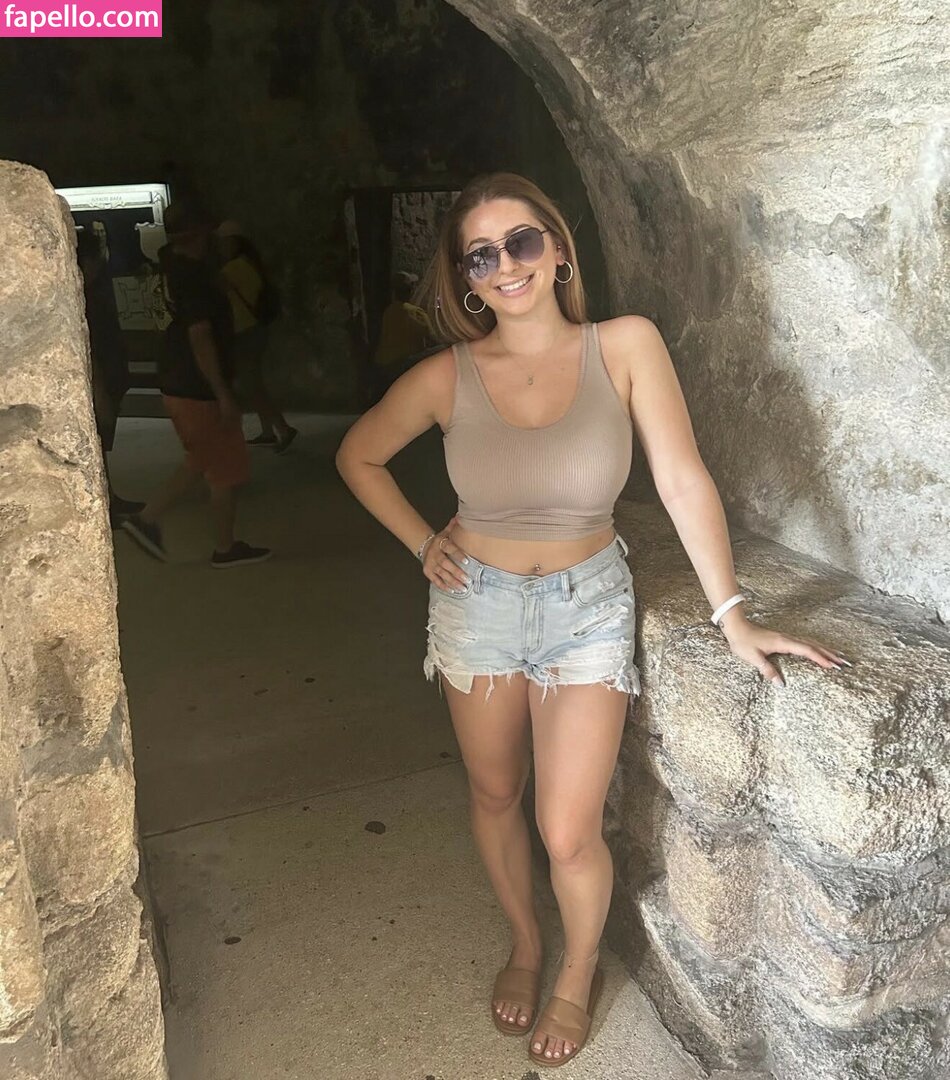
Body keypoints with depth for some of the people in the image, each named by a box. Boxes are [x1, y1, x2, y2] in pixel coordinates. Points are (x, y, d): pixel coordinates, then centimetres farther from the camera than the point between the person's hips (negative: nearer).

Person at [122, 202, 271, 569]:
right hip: (198, 390, -9)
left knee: (200, 462, 23)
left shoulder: (172, 263, 5)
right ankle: (226, 549, 17)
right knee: (226, 470, 4)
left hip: (177, 384, 10)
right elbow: (200, 338, -26)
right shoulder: (193, 274, -21)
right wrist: (223, 394, -25)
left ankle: (147, 518, 21)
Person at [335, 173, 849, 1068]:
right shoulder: (447, 377, -11)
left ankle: (577, 976, 34)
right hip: (477, 603, 2)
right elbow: (358, 457, 6)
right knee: (494, 797, 18)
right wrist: (423, 544, 0)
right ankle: (523, 944, 48)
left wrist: (733, 620, -18)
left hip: (589, 605, -1)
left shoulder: (624, 346, -14)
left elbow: (683, 482, -16)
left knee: (569, 833, 0)